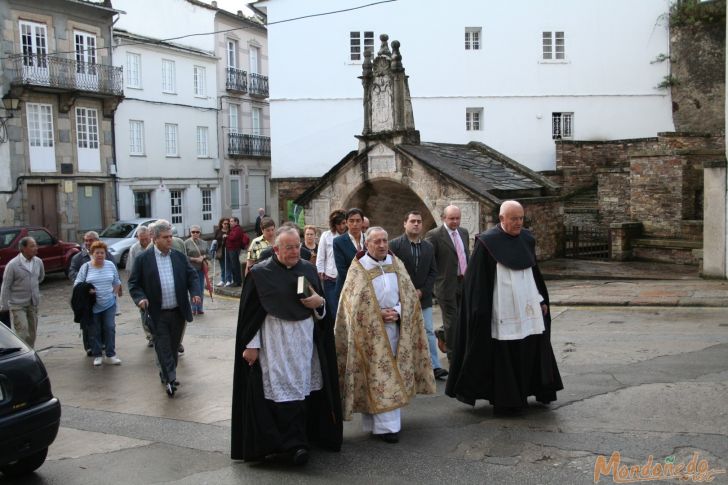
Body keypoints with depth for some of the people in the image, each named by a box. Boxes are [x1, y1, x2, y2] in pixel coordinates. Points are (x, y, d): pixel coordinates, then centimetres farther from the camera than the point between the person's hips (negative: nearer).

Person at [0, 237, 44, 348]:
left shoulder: (38, 262, 1)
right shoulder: (12, 265, -14)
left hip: (33, 304, 5)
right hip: (17, 305, -5)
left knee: (32, 333, 11)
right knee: (23, 333, -13)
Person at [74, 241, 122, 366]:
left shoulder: (111, 265, 5)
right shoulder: (85, 267, -2)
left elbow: (116, 282, 16)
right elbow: (77, 285, -1)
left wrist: (114, 294, 5)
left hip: (109, 304, 1)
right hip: (92, 305, -1)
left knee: (110, 329, -2)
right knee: (94, 331, 5)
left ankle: (110, 355, 6)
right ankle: (97, 355, 16)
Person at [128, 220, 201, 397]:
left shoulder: (179, 256, 5)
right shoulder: (143, 259, -5)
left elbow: (192, 276, 10)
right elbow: (134, 283, -2)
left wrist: (195, 292, -7)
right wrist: (140, 298, -19)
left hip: (178, 312, 4)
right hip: (158, 314, -4)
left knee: (174, 347, 15)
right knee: (163, 348, -4)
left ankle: (167, 375, 31)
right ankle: (170, 379, -4)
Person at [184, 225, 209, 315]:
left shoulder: (204, 243, 9)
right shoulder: (187, 243, -4)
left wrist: (203, 257, -7)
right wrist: (195, 259, -14)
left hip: (201, 268, 4)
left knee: (201, 289, 7)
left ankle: (200, 308, 16)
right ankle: (193, 309, 5)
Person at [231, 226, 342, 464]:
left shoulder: (308, 269, 8)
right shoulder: (260, 273, -5)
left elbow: (322, 311, 15)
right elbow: (250, 311, -4)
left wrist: (319, 302, -8)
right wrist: (251, 345, -7)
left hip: (306, 339, 4)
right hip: (275, 341, -4)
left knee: (306, 386, 7)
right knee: (284, 389, -8)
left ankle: (306, 433, 21)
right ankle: (293, 444, -6)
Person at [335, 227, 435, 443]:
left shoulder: (396, 264, 6)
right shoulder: (358, 270, -7)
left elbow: (409, 295, 6)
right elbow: (355, 304, -9)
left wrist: (397, 312, -11)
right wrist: (380, 314, -16)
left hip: (395, 328, 5)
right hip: (371, 331, -5)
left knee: (393, 376, 9)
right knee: (378, 378, -4)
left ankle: (374, 423, 20)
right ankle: (385, 426, -1)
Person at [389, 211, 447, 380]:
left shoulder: (429, 247, 9)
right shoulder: (395, 245, -5)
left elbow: (433, 272, 7)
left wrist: (421, 291, -6)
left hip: (423, 298, 4)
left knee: (429, 332, 4)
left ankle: (434, 366, 8)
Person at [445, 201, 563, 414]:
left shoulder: (527, 239, 8)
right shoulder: (487, 242, -10)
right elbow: (477, 280, -10)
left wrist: (542, 300, 16)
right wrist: (481, 312, -13)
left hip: (529, 309, 6)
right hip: (504, 312, -5)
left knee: (534, 350, 9)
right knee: (505, 356, 2)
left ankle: (540, 390, 22)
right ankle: (507, 400, 13)